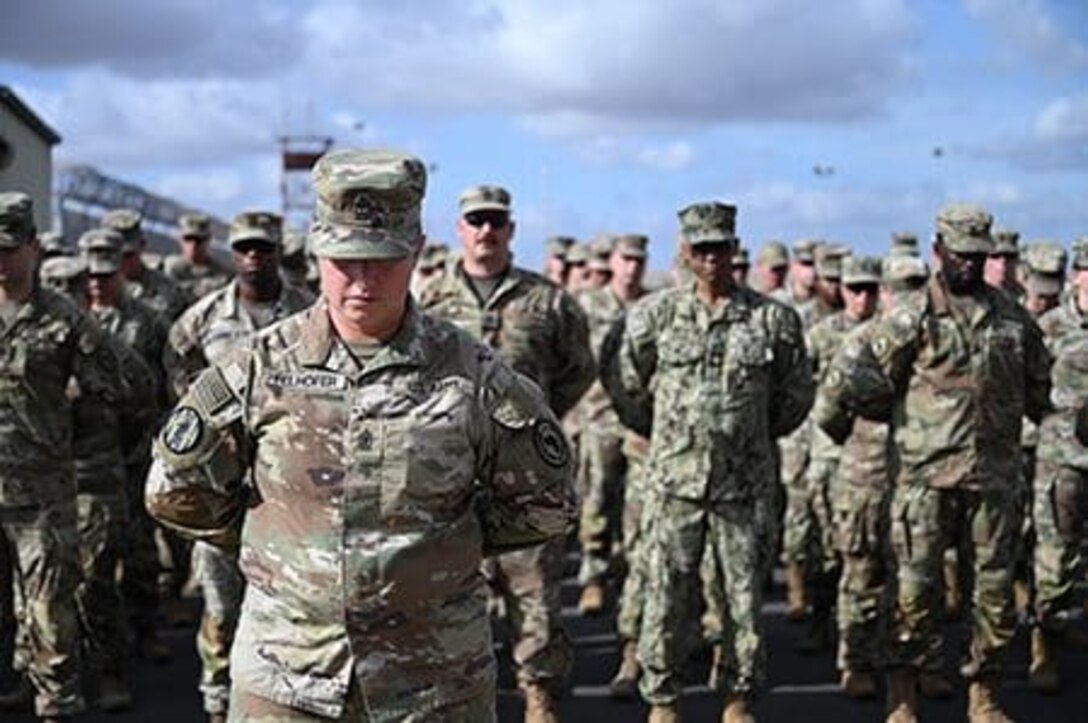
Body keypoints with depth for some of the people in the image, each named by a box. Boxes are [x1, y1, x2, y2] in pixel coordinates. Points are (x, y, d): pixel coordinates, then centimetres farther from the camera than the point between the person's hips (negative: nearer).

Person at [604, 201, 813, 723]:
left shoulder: (774, 319, 2)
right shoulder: (654, 315, 1)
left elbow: (796, 395, 13)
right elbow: (624, 385, 9)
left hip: (748, 483, 1)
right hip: (676, 481, 0)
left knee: (745, 596, 6)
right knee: (668, 595, 2)